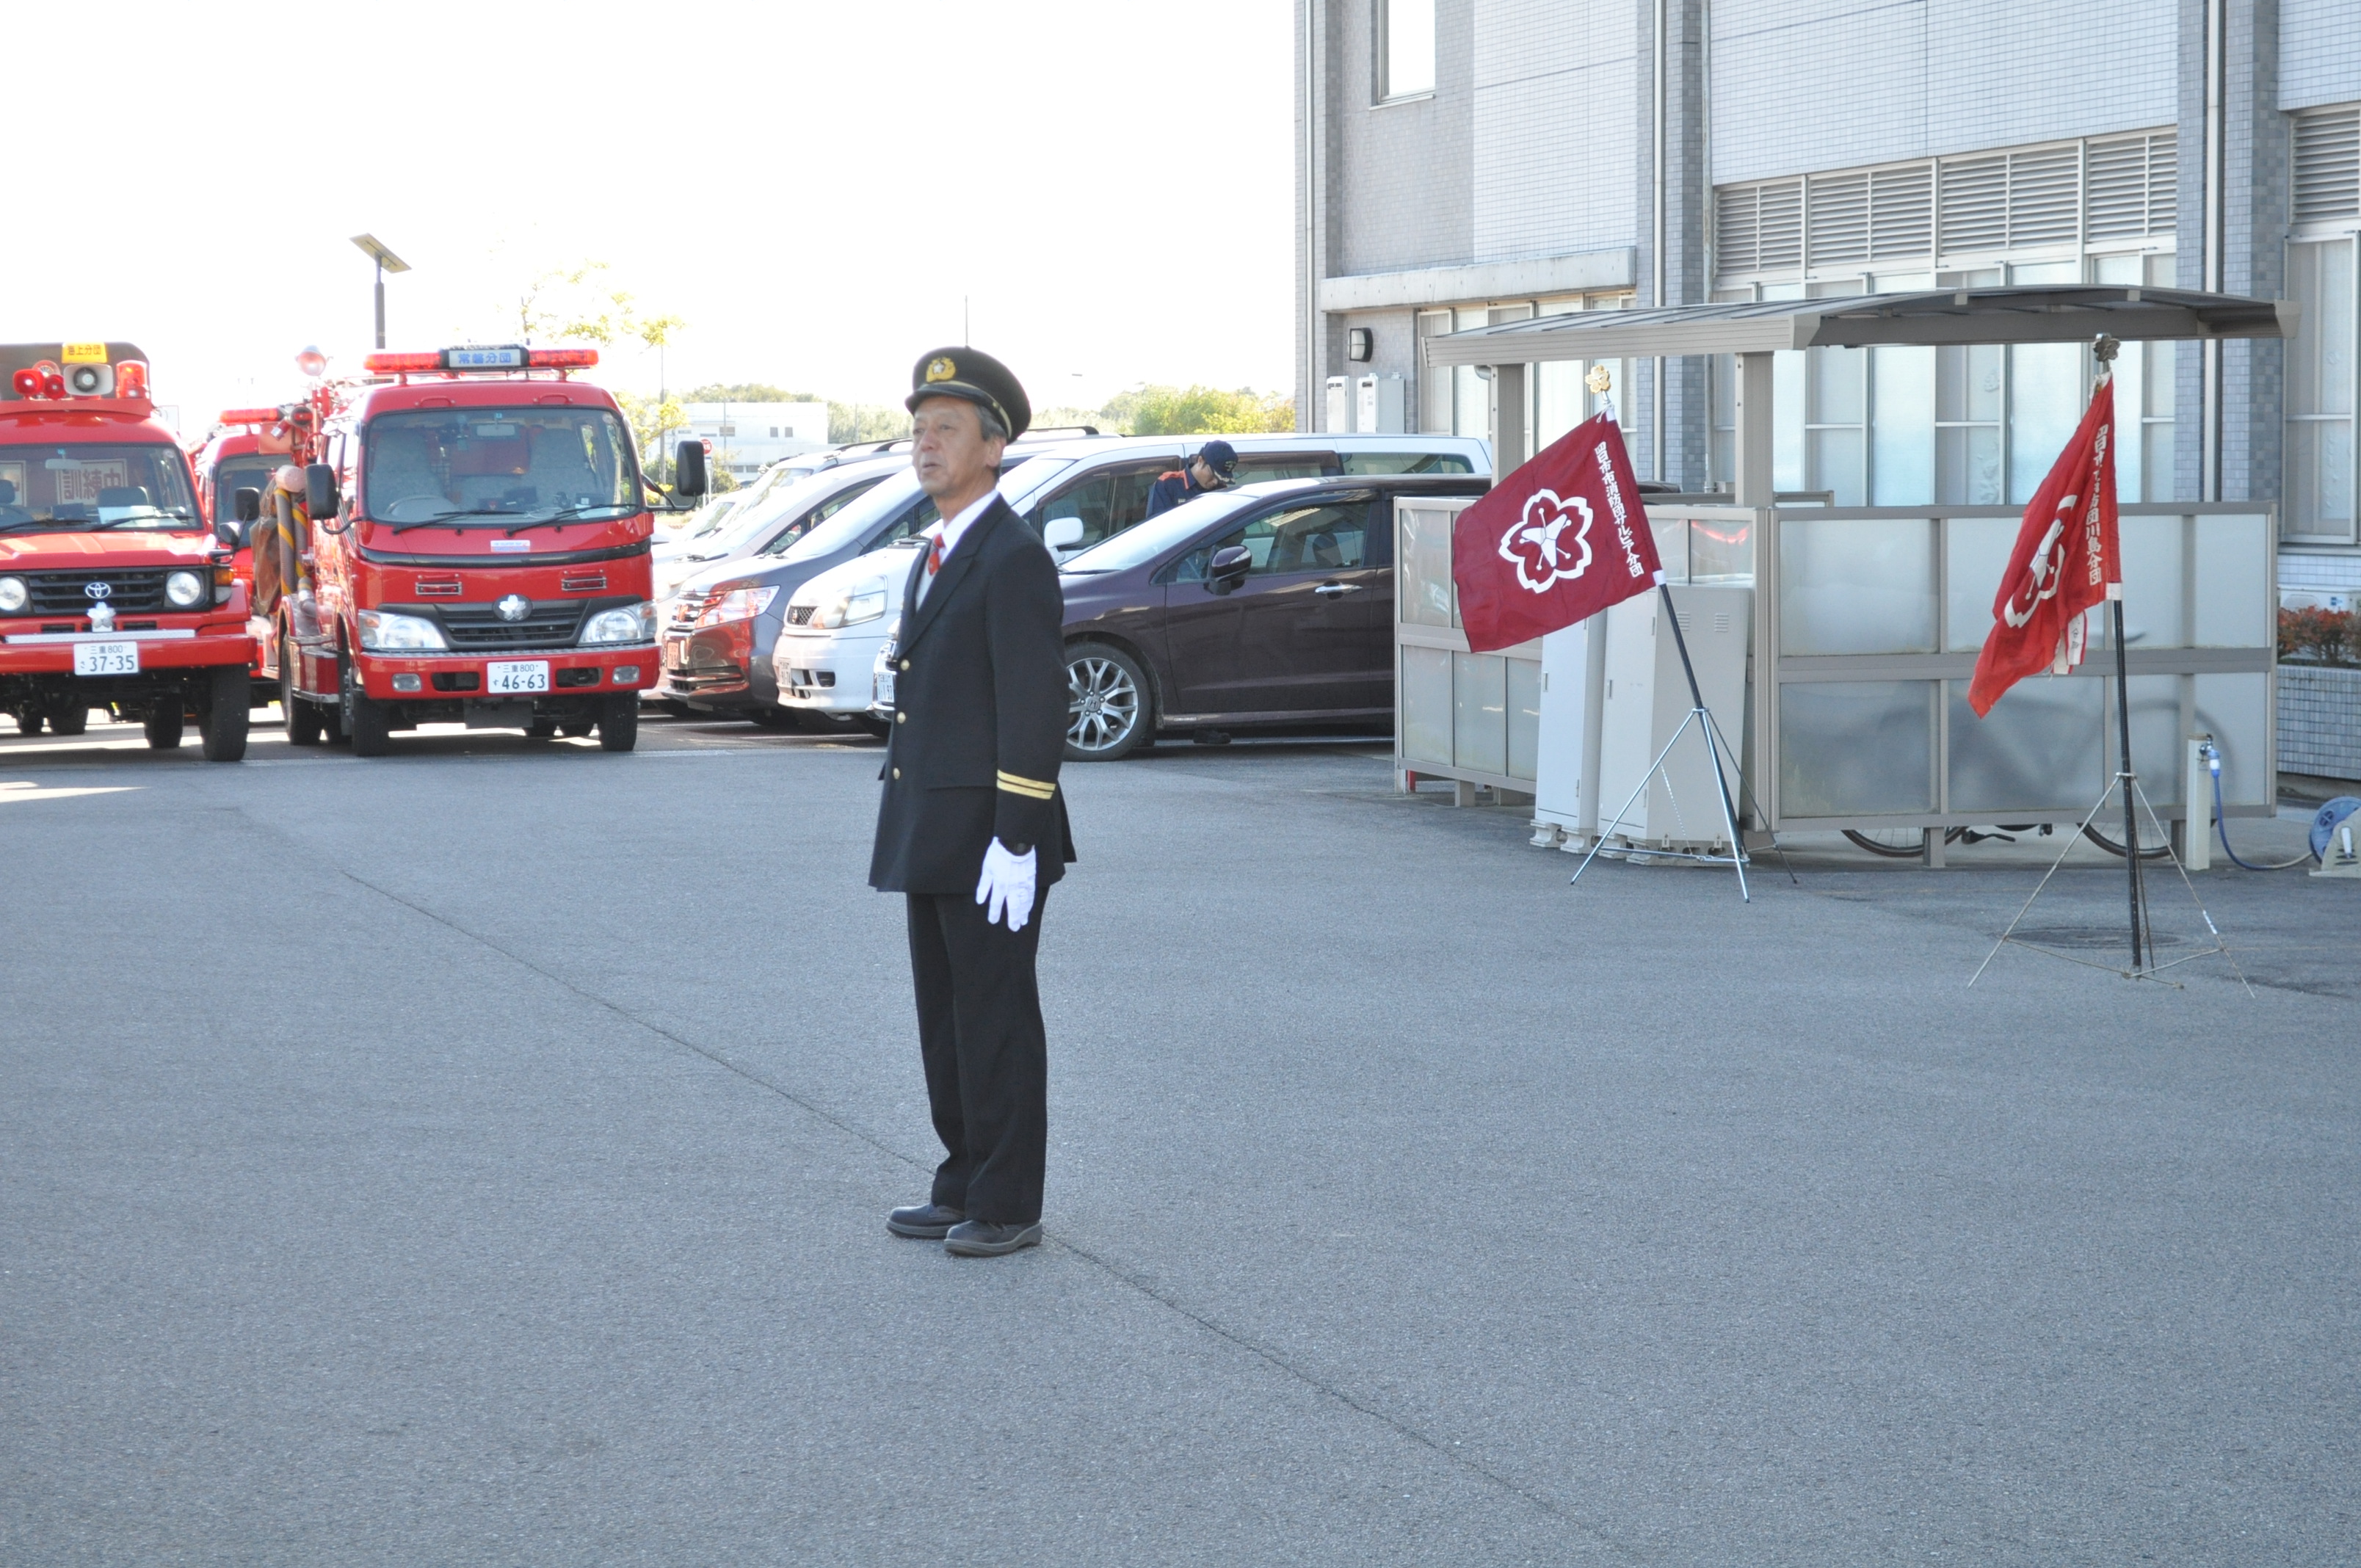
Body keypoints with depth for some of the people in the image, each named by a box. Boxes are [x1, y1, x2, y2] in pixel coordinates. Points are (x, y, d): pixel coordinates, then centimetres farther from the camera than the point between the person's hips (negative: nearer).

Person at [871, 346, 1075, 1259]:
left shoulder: (1014, 559, -13)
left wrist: (1016, 843, -22)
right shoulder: (937, 557, 17)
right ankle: (965, 1189, 21)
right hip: (933, 837, 9)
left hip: (992, 842, -9)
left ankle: (1008, 1207, 4)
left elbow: (1034, 706, -18)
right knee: (946, 1020, 13)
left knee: (997, 1022, -3)